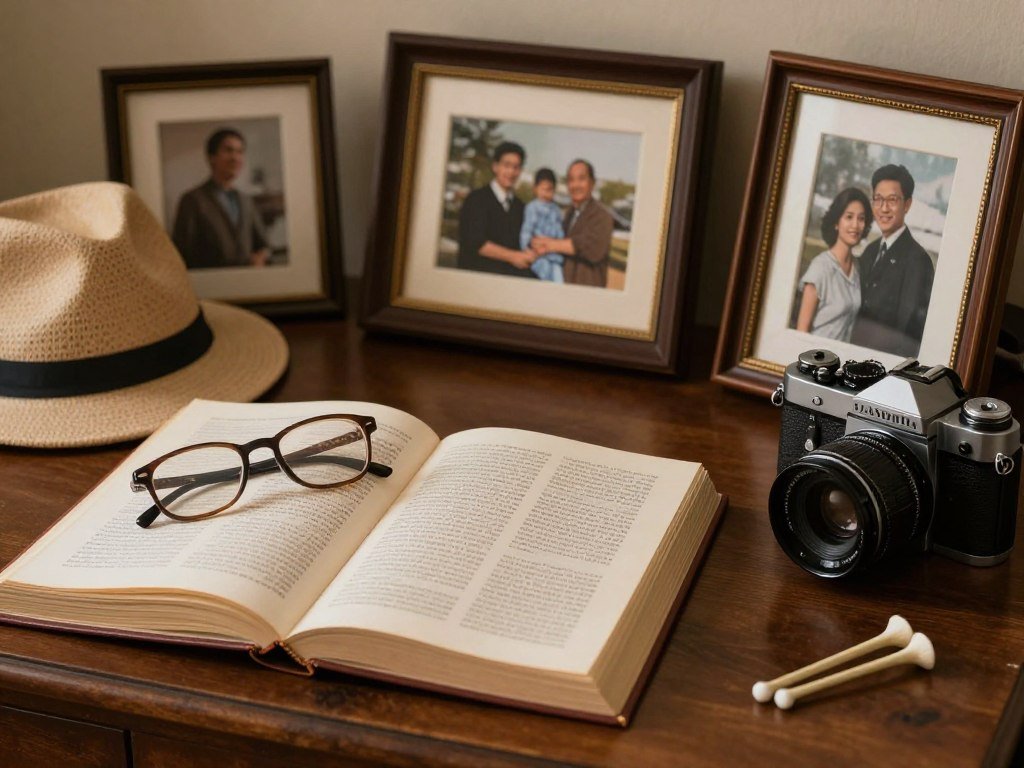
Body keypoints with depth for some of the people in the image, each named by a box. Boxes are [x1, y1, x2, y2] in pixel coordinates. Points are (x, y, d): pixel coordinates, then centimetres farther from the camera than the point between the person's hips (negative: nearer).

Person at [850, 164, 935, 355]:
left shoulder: (917, 258, -15)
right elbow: (860, 307, 11)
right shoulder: (870, 251, 9)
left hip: (889, 354, -7)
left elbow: (908, 324, -17)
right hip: (855, 351, 7)